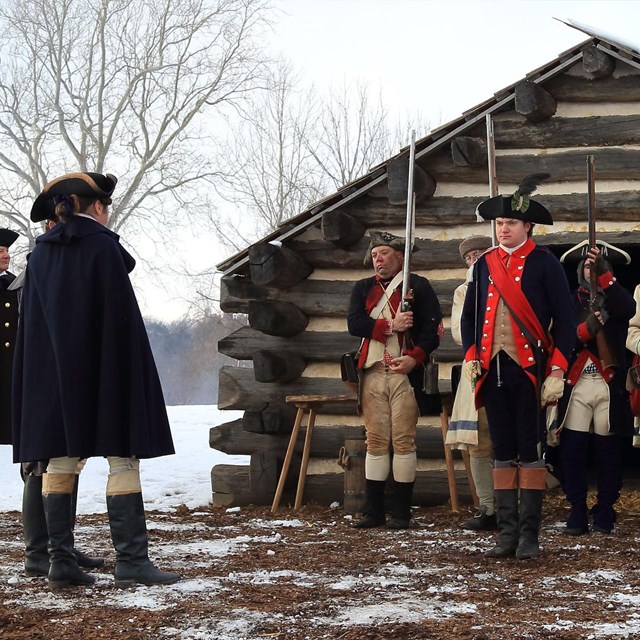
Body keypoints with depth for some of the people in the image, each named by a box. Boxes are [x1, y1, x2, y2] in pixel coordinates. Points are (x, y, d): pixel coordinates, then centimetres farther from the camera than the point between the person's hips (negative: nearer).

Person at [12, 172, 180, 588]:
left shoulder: (41, 254, 11)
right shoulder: (102, 245, -7)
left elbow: (30, 320, 12)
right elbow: (122, 314, -12)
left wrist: (37, 379, 15)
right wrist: (132, 374, -8)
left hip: (52, 374, 6)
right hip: (105, 370, -6)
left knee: (60, 464, 6)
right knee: (122, 460, -4)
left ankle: (62, 562, 6)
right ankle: (132, 560, -9)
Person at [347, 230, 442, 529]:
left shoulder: (419, 286, 6)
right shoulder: (363, 288, 16)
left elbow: (433, 328, -2)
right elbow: (354, 324, 0)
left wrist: (415, 358, -15)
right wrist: (390, 326, -12)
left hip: (405, 371, -3)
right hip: (373, 373, 3)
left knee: (404, 440, -3)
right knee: (376, 440, 3)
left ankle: (401, 512, 1)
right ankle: (373, 510, 6)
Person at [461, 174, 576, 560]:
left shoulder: (545, 263, -1)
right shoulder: (485, 265, 12)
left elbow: (565, 320, -3)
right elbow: (470, 316, 18)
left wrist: (557, 371, -10)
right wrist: (471, 356, 3)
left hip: (530, 369, -4)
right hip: (493, 369, 4)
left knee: (531, 452, -1)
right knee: (503, 452, 7)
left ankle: (530, 534, 3)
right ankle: (507, 532, 11)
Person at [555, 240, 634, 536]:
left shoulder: (616, 299, 12)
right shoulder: (569, 302, 12)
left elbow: (628, 309, -14)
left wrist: (604, 274, -22)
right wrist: (586, 328, -21)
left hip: (610, 386, 0)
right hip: (576, 385, 0)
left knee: (608, 452, 2)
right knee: (572, 451, -3)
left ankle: (605, 513, 11)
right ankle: (577, 513, 5)